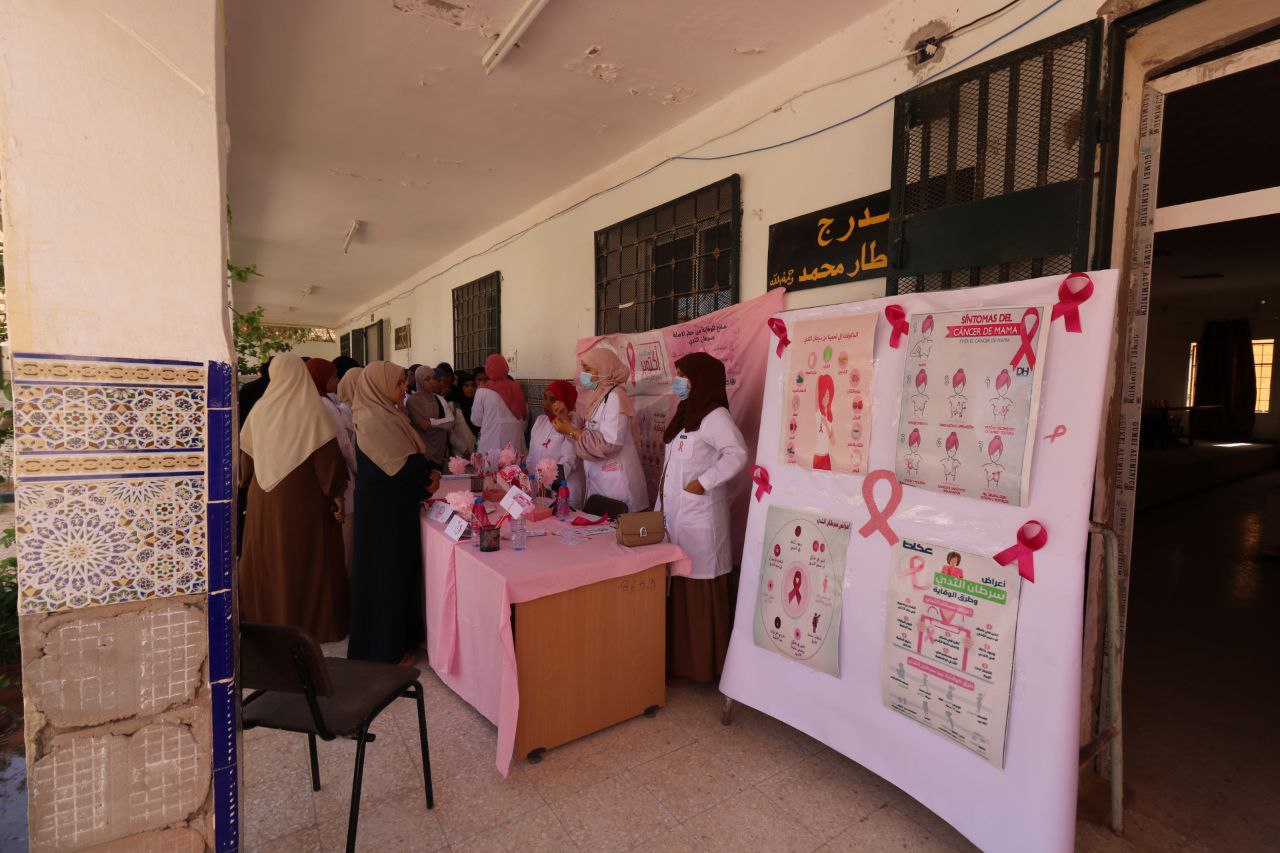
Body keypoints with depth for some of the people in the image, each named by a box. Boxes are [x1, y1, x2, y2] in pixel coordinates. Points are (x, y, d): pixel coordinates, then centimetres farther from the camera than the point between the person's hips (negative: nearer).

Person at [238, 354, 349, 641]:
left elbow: (246, 454, 9)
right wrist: (336, 494, -8)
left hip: (264, 499, 4)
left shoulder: (259, 409, 0)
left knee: (267, 557, 17)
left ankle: (264, 613, 31)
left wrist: (247, 479, 24)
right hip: (304, 499, -4)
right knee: (305, 560, 6)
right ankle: (311, 621, 14)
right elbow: (328, 457, -16)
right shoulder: (313, 411, -12)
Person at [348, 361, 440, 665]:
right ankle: (387, 649, 17)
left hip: (394, 503, 9)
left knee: (400, 568, 17)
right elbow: (403, 466, -22)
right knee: (387, 571, 2)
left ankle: (403, 637, 32)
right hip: (384, 507, -9)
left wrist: (423, 480, -6)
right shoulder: (373, 419, -19)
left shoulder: (386, 414, 10)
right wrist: (429, 478, -7)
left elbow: (407, 458, 10)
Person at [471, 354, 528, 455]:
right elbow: (525, 415, 9)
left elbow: (476, 421, 1)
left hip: (491, 446, -2)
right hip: (516, 444, 2)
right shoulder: (516, 387, -1)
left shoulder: (482, 392, -8)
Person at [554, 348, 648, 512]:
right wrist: (570, 426, -2)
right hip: (598, 479, 8)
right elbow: (593, 433, 10)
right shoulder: (598, 396, 10)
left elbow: (608, 443, -23)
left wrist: (572, 431, -17)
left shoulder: (615, 397, -16)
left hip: (615, 481, -8)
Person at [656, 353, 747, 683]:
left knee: (699, 588, -1)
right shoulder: (686, 414, 17)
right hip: (674, 512, 9)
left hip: (699, 516, -9)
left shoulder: (715, 416, -13)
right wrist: (663, 506, 17)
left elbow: (737, 455, -25)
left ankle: (703, 662, 13)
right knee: (675, 584, 13)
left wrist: (703, 482, -22)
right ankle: (677, 657, 26)